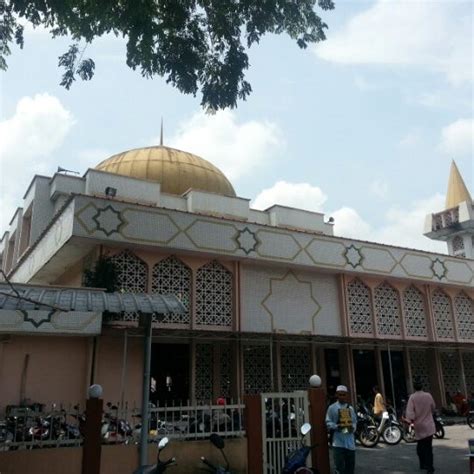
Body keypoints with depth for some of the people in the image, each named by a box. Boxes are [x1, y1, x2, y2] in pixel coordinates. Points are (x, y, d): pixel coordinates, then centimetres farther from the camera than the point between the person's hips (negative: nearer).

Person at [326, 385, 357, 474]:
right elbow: (328, 422, -2)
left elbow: (354, 421, 12)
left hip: (350, 441, 4)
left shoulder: (350, 408, 9)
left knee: (350, 465, 11)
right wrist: (336, 426, -19)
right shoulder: (332, 408, -1)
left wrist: (352, 427, -9)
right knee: (340, 466, -5)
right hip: (338, 441, -4)